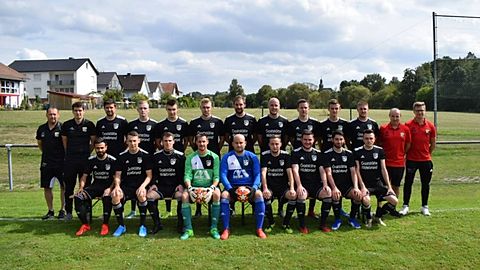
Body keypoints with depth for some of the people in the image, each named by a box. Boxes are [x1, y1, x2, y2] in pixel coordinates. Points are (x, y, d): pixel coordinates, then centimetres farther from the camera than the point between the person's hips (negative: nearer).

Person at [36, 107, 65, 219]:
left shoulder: (62, 128, -8)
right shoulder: (42, 129, 7)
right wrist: (46, 153, 14)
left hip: (61, 162, -5)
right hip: (46, 163, 5)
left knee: (64, 187, 3)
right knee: (47, 187, 9)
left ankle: (63, 210, 14)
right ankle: (50, 211, 20)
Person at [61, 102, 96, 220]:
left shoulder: (89, 125, 1)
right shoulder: (67, 125, 5)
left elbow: (93, 142, 5)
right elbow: (64, 141, 12)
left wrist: (87, 153, 2)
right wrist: (69, 154, 8)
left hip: (85, 160, -1)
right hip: (70, 160, 2)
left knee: (85, 186, 3)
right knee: (69, 186, 5)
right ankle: (68, 212, 15)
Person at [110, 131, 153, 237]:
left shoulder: (145, 155, 0)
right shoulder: (122, 156, 6)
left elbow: (149, 175, -2)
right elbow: (117, 175, 8)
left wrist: (142, 186, -19)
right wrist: (117, 186, -12)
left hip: (140, 185, -2)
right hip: (126, 186, 2)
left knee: (141, 194, -36)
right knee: (115, 196, -29)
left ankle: (142, 226, -17)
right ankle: (121, 225, -8)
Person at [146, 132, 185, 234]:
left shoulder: (180, 156, 3)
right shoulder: (156, 156, 8)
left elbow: (184, 173, 5)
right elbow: (154, 173, 12)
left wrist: (181, 184, -10)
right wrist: (153, 184, -4)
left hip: (176, 186, -2)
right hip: (161, 186, 2)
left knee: (181, 196, -34)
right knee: (149, 195, -25)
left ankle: (180, 223, -15)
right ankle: (157, 224, -12)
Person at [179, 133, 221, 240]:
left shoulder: (214, 157, 2)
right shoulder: (190, 158, 5)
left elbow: (216, 176, -2)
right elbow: (187, 175, -1)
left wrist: (212, 187, -21)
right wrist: (189, 187, -21)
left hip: (209, 186, -1)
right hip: (194, 187, 1)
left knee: (217, 194, -34)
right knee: (184, 195, -29)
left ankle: (214, 228, -24)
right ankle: (188, 229, -20)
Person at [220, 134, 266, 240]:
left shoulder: (252, 157, 7)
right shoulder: (227, 157, 6)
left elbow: (257, 174, 3)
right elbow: (223, 175, -1)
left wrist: (254, 188, -15)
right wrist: (230, 189, -17)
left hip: (249, 186, 0)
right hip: (232, 186, 0)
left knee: (259, 194, -31)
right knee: (224, 195, -31)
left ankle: (259, 229, -21)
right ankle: (226, 229, -22)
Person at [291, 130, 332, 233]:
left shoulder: (318, 153, 13)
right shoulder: (296, 153, 4)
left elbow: (322, 171, 5)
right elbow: (295, 170, -8)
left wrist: (325, 185, -12)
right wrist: (299, 186, -22)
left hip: (316, 185, 3)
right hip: (303, 185, -3)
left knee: (328, 193, -26)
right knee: (301, 195, -35)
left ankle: (323, 223, -10)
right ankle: (302, 225, -18)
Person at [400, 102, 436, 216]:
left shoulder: (430, 126, 2)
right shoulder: (408, 125, -7)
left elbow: (433, 143, 12)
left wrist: (427, 154, 13)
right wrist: (406, 153, 1)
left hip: (426, 160, 2)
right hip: (411, 159, -2)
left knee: (425, 183, 9)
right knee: (408, 183, 2)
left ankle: (425, 207, 20)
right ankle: (405, 206, 11)